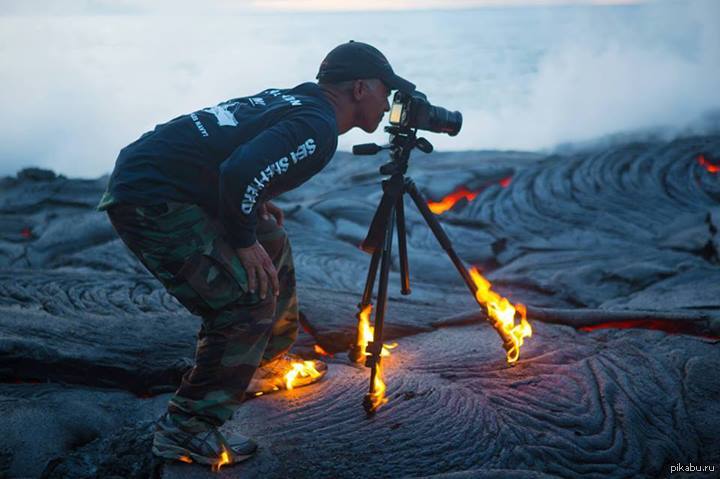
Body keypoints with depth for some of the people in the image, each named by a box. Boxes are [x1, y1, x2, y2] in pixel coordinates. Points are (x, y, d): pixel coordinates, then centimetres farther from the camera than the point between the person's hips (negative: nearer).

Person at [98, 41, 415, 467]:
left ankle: (267, 364, 35)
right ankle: (186, 429, -2)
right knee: (247, 298, -11)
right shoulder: (317, 128, -15)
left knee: (272, 246, 20)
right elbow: (240, 172, -29)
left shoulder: (290, 99, 14)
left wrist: (255, 203, 13)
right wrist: (243, 241, -14)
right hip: (150, 199, -10)